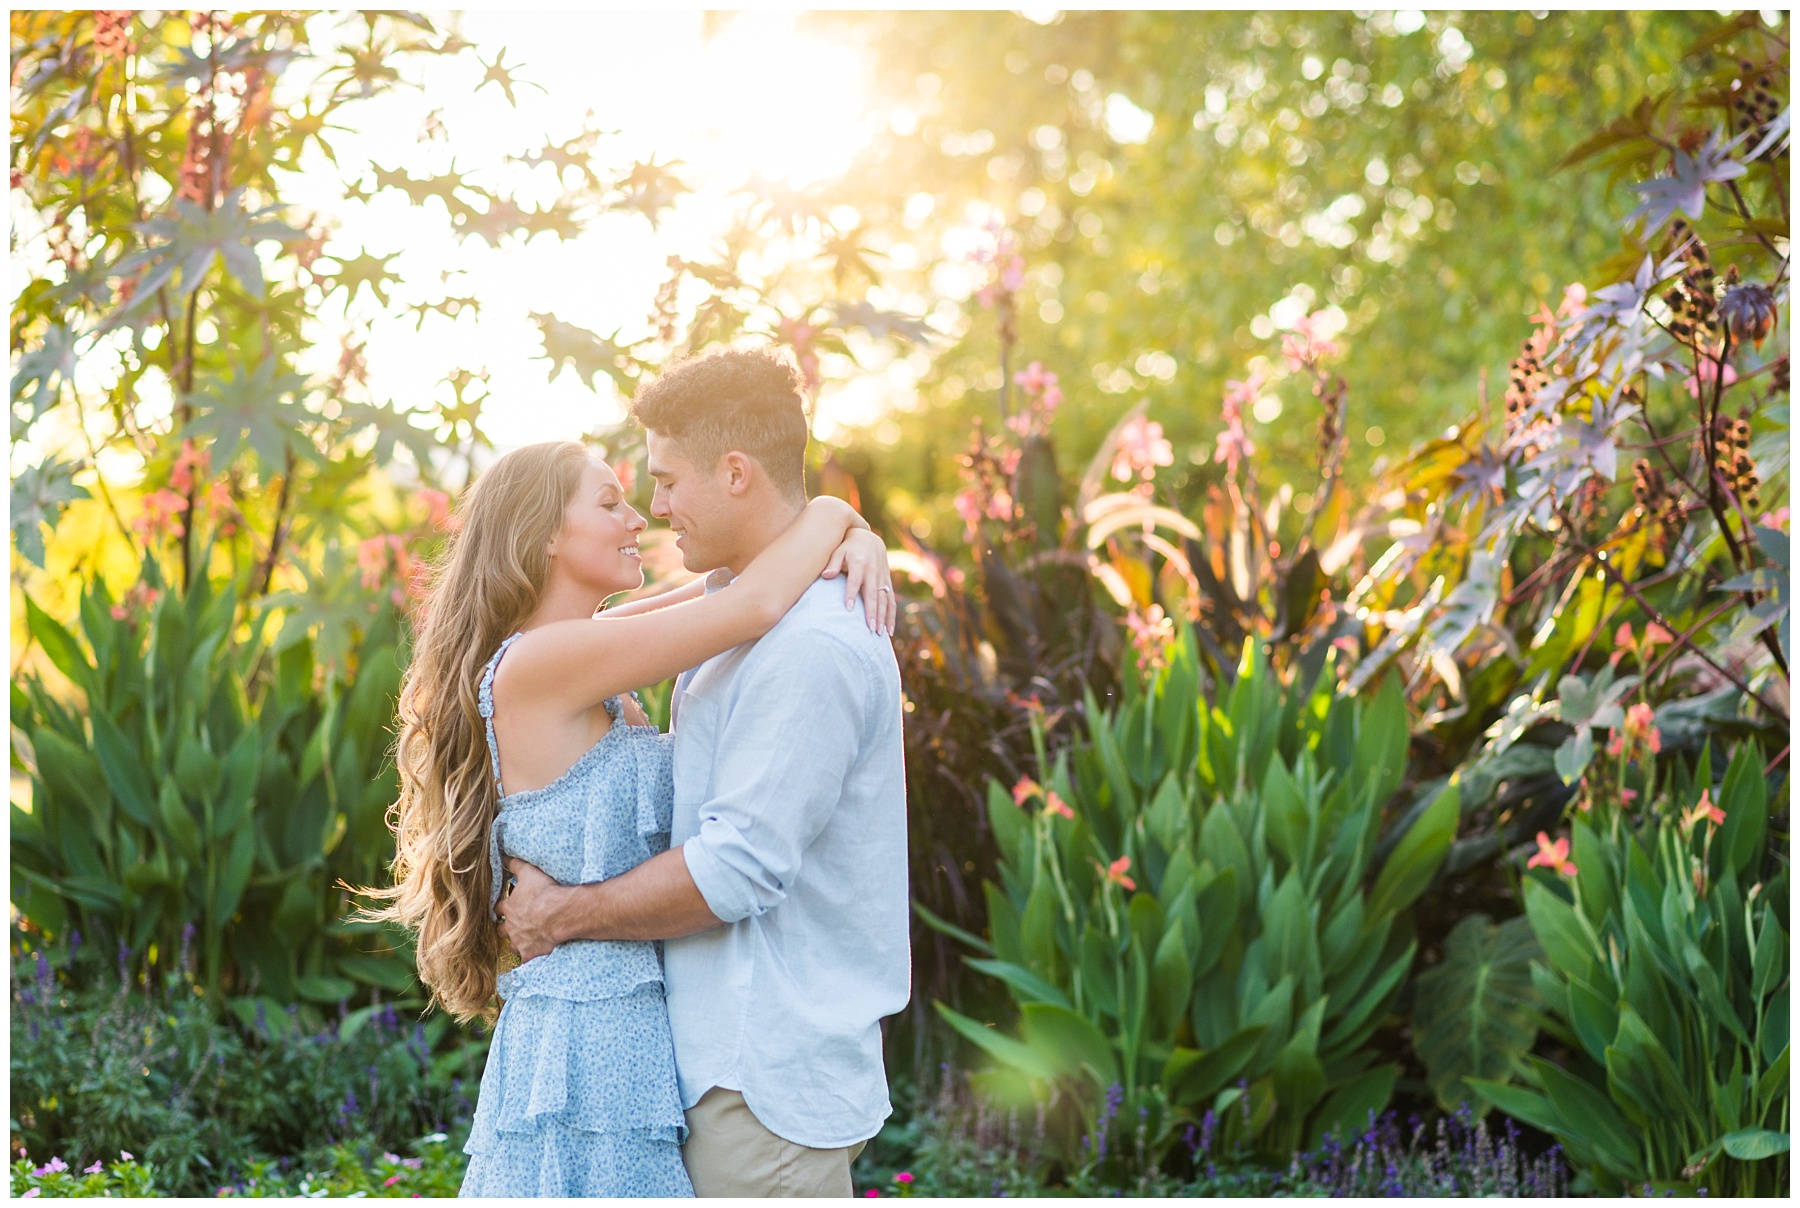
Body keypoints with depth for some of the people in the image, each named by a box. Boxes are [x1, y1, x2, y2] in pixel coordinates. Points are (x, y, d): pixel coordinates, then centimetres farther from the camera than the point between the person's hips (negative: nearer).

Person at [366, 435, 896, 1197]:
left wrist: (852, 536, -1)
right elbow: (754, 607, -19)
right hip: (590, 1042, -9)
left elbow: (737, 582, 18)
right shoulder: (532, 666, -15)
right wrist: (829, 515, -2)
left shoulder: (583, 667, 13)